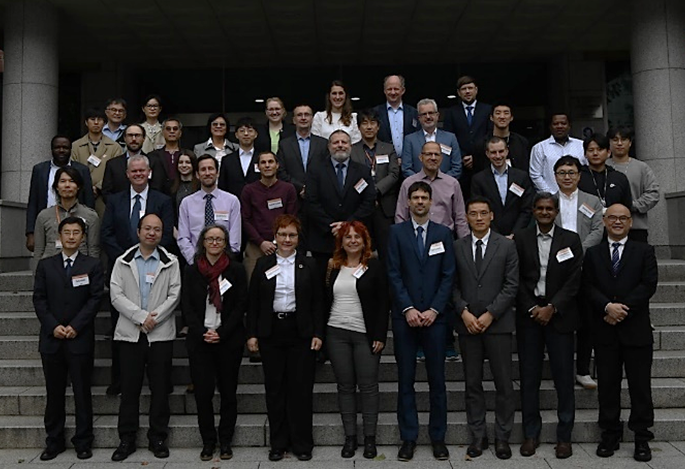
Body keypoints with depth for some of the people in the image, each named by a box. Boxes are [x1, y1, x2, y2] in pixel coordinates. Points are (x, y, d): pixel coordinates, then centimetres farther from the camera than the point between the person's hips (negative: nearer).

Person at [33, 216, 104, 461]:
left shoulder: (92, 265, 3)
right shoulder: (45, 265, 9)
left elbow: (95, 298, -4)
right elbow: (39, 299, 4)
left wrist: (75, 326, -12)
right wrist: (53, 326, -8)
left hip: (80, 339, -2)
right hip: (51, 339, 2)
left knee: (82, 393, 4)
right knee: (54, 393, 10)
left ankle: (83, 442, 14)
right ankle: (54, 442, 21)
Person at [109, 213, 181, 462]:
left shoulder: (170, 262, 6)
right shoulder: (123, 262, 8)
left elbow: (174, 295, -2)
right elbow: (116, 295, -2)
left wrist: (155, 317, -14)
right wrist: (141, 316, -13)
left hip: (161, 334, 0)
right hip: (130, 333, 1)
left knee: (160, 388, 4)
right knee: (129, 388, 5)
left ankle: (158, 438, 16)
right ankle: (126, 439, 16)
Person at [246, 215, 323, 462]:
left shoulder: (308, 265, 4)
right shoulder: (263, 265, 6)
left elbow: (317, 302, 4)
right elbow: (253, 302, 6)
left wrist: (318, 334, -3)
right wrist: (252, 334, 0)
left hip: (301, 333, -1)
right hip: (271, 333, 1)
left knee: (301, 388, 2)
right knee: (274, 388, 6)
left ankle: (302, 443, 15)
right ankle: (278, 443, 19)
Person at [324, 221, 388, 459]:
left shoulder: (375, 266, 1)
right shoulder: (333, 267, 10)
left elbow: (383, 303, -2)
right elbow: (326, 301, 12)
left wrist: (380, 336, -8)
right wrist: (321, 333, 4)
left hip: (366, 335, -3)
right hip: (336, 334, 3)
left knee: (368, 386, 0)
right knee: (345, 386, 7)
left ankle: (370, 438, 12)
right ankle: (350, 437, 16)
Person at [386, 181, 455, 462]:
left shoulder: (443, 234, 7)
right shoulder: (396, 232, 4)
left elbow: (448, 275, 2)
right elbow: (393, 274, -1)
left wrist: (434, 310, -8)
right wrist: (408, 309, -10)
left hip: (435, 316, 1)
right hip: (405, 316, 0)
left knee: (437, 380, 5)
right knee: (406, 380, 4)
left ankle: (438, 437, 17)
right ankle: (408, 438, 13)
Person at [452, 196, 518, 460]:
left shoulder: (507, 246, 3)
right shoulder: (457, 247, 7)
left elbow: (511, 286, -2)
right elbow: (453, 286, 5)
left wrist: (490, 314, -10)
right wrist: (464, 312, -9)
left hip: (498, 323, -1)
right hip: (467, 324, 2)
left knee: (503, 383, 3)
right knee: (472, 383, 8)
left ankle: (502, 438, 16)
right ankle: (477, 436, 19)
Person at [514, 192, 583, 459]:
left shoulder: (570, 240, 5)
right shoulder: (520, 239, 6)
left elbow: (574, 280, -1)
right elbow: (516, 279, 2)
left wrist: (552, 308, -10)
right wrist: (532, 308, -7)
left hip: (559, 315, 0)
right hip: (529, 315, 1)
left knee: (564, 377, 1)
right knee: (529, 377, 5)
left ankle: (564, 436, 13)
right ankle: (531, 434, 16)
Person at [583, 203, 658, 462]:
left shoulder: (644, 251, 6)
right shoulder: (593, 253, 10)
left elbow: (649, 285, -5)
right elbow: (588, 287, 0)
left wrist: (623, 309, -14)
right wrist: (608, 307, -17)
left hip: (636, 329, -1)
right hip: (605, 331, 1)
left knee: (640, 385, 4)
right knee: (607, 385, 8)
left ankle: (642, 438, 16)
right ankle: (610, 435, 18)